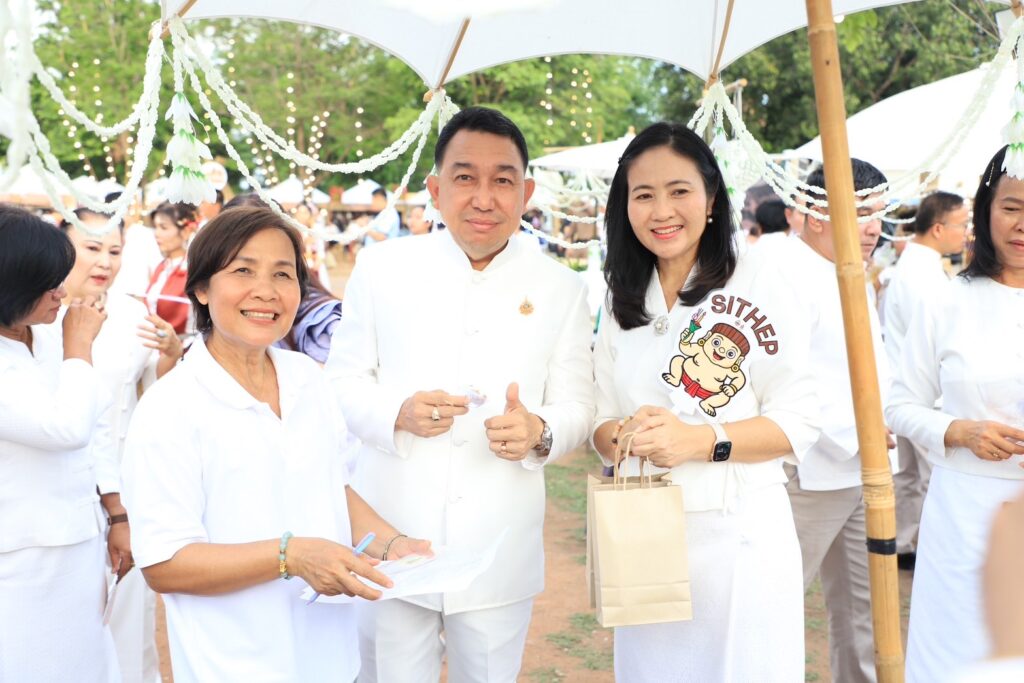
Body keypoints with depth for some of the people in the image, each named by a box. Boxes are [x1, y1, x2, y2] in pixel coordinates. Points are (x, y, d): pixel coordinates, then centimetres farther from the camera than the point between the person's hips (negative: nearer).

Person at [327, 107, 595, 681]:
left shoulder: (561, 289, 2)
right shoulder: (382, 268, -1)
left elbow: (578, 406, 3)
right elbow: (343, 380, 3)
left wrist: (538, 432, -20)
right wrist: (398, 412, -18)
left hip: (501, 551, 1)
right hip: (391, 541, 0)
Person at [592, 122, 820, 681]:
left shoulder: (753, 290, -8)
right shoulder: (621, 304, 8)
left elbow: (799, 422, -9)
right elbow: (601, 421, 10)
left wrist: (699, 439, -22)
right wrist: (625, 435, -13)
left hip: (740, 535, -4)